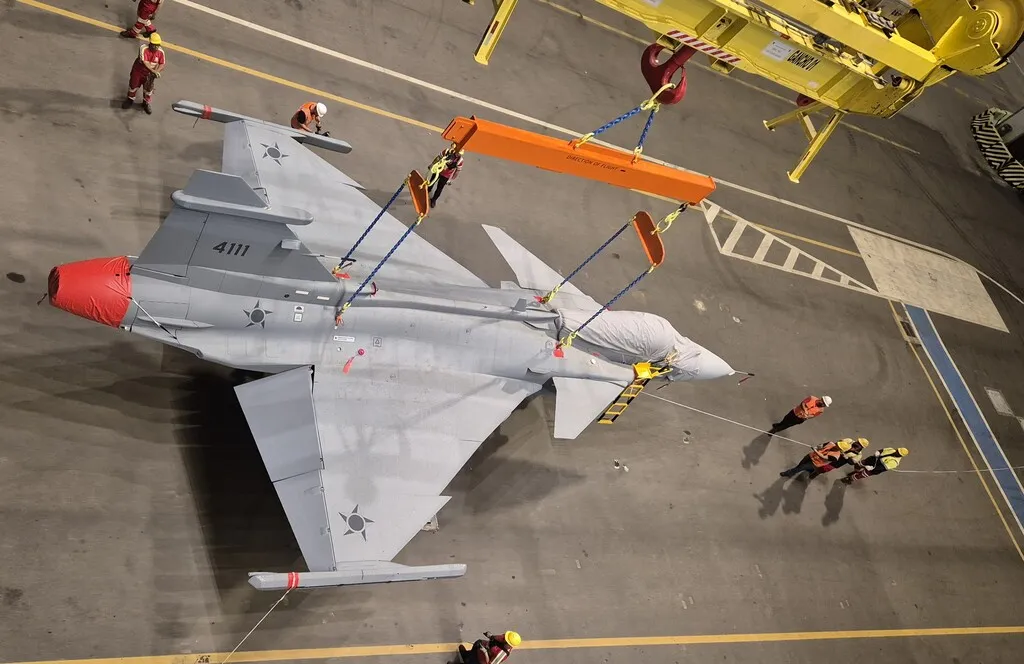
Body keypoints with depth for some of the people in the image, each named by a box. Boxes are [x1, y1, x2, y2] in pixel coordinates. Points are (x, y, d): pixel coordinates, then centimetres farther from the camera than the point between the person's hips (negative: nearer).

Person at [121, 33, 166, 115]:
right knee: (133, 85, 17)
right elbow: (145, 63, -37)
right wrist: (154, 71, -48)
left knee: (149, 88, 14)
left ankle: (146, 103, 40)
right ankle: (130, 99, 43)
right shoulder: (143, 48, -29)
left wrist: (156, 71, -31)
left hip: (150, 74, 2)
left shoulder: (161, 52, -18)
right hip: (138, 71, -2)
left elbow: (162, 64, -14)